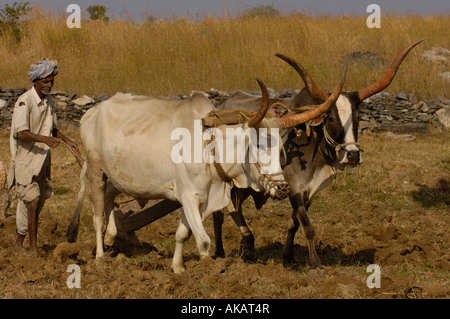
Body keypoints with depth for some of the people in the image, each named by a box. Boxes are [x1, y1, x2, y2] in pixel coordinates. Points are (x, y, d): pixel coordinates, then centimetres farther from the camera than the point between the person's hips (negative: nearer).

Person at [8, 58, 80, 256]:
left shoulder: (48, 101, 9)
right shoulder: (24, 102, -16)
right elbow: (21, 133, -27)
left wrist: (66, 140, 6)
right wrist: (44, 139, -40)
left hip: (41, 159, 8)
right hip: (24, 159, -8)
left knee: (38, 202, 10)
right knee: (32, 201, -13)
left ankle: (19, 244, 21)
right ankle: (33, 247, -8)